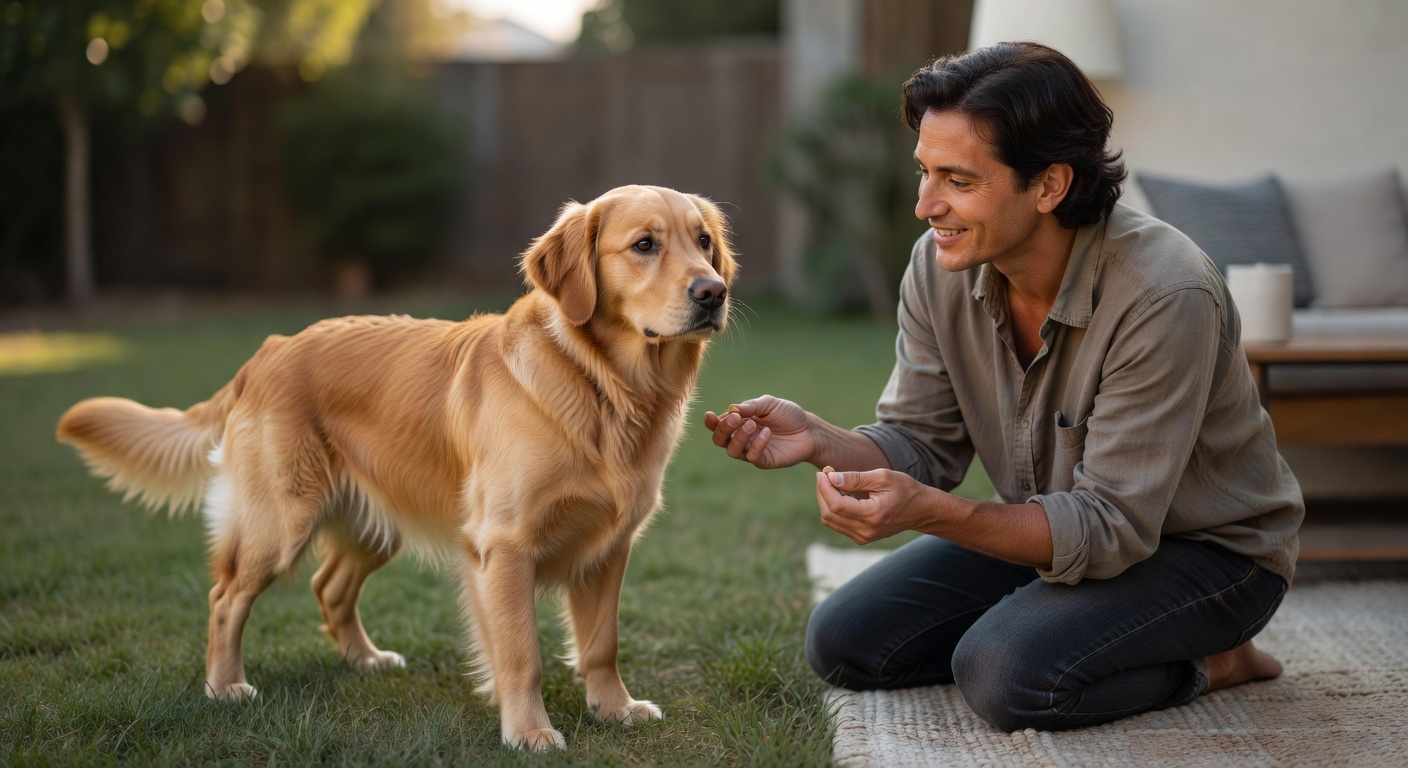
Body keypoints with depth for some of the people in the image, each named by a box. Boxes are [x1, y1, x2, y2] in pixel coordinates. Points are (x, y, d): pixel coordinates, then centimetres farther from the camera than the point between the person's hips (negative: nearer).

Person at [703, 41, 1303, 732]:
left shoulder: (1165, 297, -32)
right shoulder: (940, 268, -12)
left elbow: (1111, 527, -31)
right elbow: (924, 444, -5)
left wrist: (929, 511, -44)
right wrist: (819, 440, -27)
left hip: (1208, 547, -6)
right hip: (1054, 526, 7)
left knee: (1006, 676, -30)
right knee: (843, 642, -5)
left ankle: (1204, 660, -3)